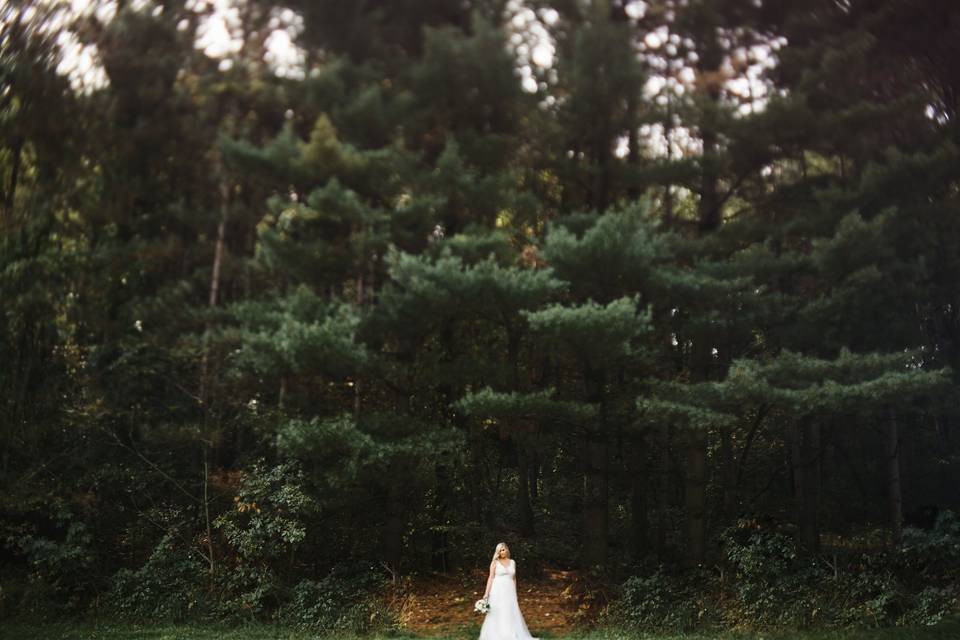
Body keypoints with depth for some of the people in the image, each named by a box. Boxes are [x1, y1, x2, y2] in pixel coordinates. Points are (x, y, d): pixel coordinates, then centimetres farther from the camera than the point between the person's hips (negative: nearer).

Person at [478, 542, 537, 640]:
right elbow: (491, 578, -5)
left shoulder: (512, 562, 10)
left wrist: (515, 593, 12)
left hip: (509, 591, 4)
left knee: (512, 614, 3)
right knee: (497, 614, -3)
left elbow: (514, 579, 14)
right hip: (498, 591, -4)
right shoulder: (495, 563, -2)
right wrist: (486, 593, -12)